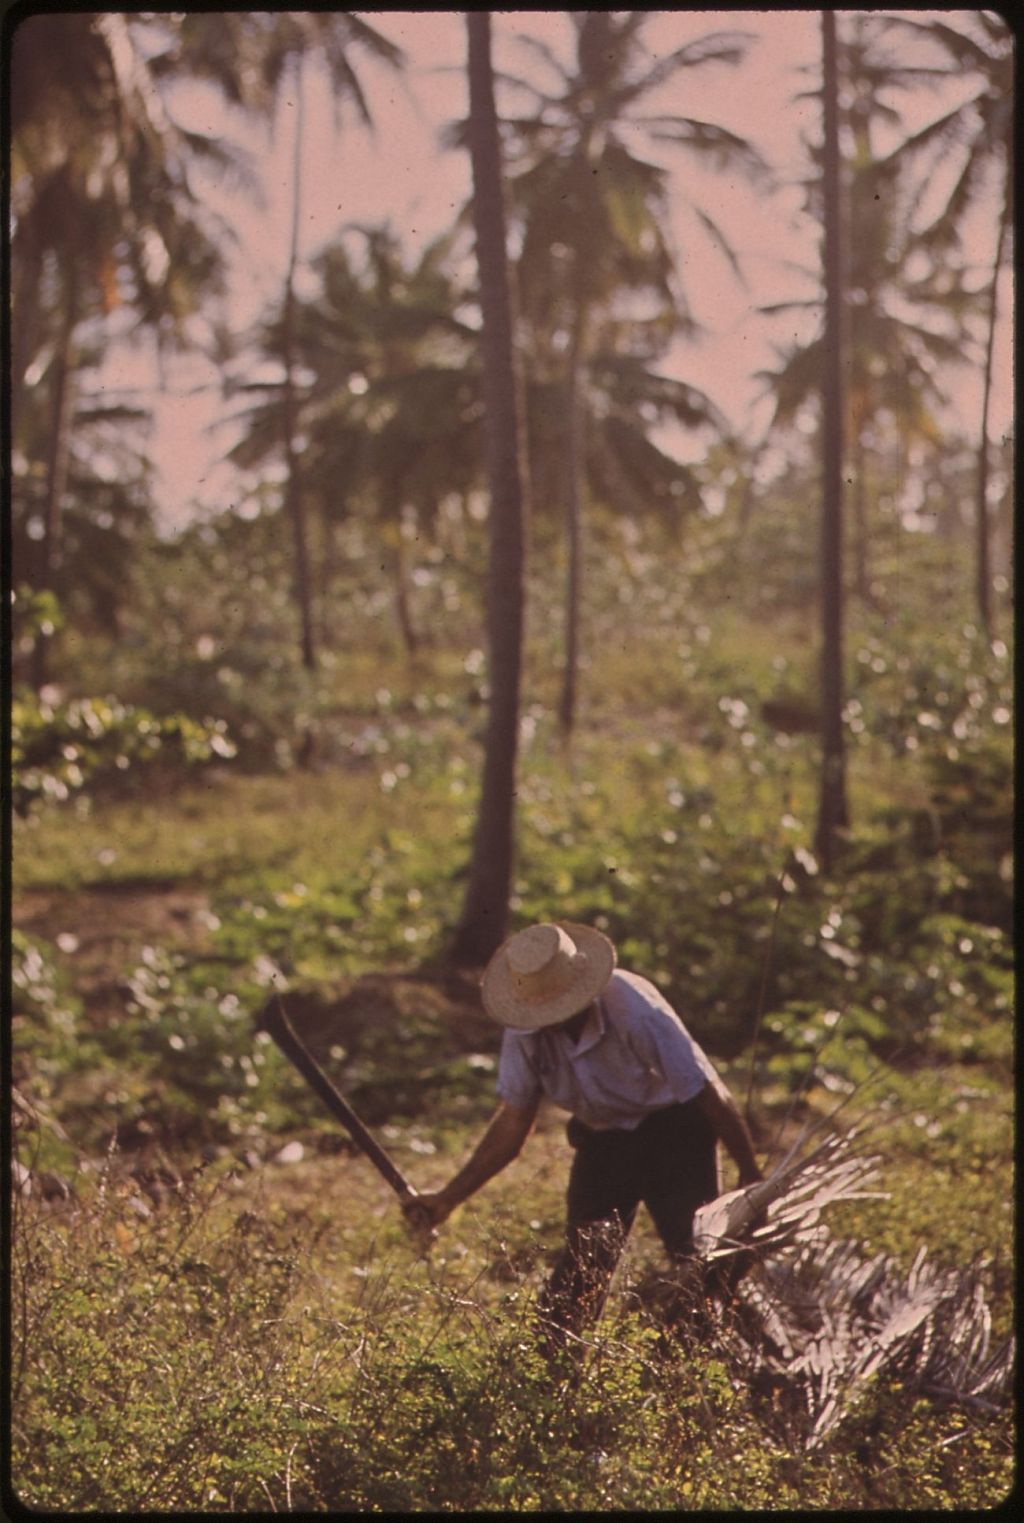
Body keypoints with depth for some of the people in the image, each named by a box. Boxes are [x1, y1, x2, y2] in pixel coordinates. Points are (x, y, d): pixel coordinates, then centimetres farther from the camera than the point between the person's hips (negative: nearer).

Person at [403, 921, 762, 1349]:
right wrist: (447, 1199, -12)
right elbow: (512, 1123, -5)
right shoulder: (526, 1032, -17)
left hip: (672, 1132, -4)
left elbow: (710, 1094, -22)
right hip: (601, 1139, 4)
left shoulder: (636, 1013, -32)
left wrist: (750, 1175, -14)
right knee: (579, 1268, -3)